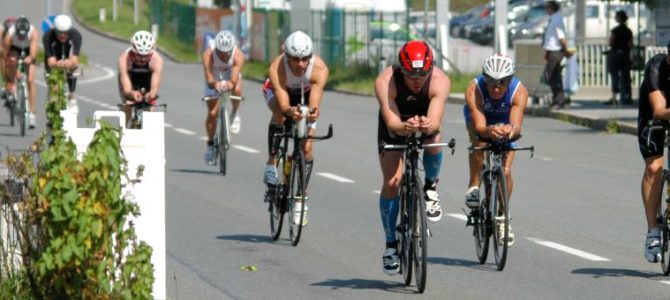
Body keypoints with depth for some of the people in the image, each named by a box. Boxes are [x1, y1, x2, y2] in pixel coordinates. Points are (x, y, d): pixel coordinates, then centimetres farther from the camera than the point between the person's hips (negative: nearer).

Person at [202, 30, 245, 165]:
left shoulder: (238, 55, -34)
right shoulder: (208, 54, -35)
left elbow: (234, 78, -45)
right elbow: (209, 78, -42)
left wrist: (230, 83, -68)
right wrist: (214, 84, -65)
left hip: (230, 75, 0)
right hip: (214, 80, 0)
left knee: (237, 89, -36)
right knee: (212, 113, -7)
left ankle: (235, 115, -6)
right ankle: (210, 144, 15)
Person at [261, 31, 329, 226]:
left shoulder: (319, 69, -38)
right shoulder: (277, 69, -39)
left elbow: (314, 102, -47)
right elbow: (283, 104, -46)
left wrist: (313, 112, -69)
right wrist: (290, 111, -67)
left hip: (306, 95, 1)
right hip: (277, 92, -1)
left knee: (306, 147, -9)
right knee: (280, 115, -36)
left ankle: (301, 198, 5)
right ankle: (271, 164, -21)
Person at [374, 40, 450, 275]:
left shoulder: (440, 81, -34)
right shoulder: (385, 82, -35)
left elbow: (436, 121, -44)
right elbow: (392, 122, -42)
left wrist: (428, 125, -67)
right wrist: (405, 127, -64)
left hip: (426, 120, 1)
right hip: (395, 126, 0)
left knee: (434, 140, -34)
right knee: (392, 182, -13)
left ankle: (430, 189, -5)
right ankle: (391, 244, 1)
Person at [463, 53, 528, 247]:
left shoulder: (519, 92, -35)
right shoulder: (474, 91, -37)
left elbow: (517, 124, -47)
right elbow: (479, 126, -46)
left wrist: (510, 130, -70)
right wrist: (489, 131, -69)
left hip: (505, 123, 1)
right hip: (478, 118, -1)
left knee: (505, 171, -11)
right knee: (479, 141, -35)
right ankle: (474, 186, -17)